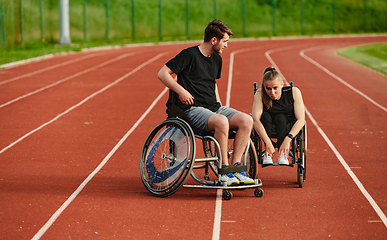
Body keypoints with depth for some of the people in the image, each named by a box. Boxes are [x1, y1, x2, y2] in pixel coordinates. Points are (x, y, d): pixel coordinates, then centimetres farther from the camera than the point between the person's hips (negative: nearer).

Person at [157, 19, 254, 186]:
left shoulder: (217, 59, 16)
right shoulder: (190, 55, -8)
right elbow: (162, 74, -7)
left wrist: (218, 103, 16)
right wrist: (181, 91, -15)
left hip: (213, 108, 8)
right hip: (193, 110, -8)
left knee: (246, 120, -17)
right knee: (221, 122, -36)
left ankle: (235, 166, -14)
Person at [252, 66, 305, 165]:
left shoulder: (294, 92, -18)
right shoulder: (260, 94, -18)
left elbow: (301, 120, -23)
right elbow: (255, 119, -30)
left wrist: (288, 139, -38)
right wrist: (267, 142, -44)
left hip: (289, 130, -1)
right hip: (265, 130, 1)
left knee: (280, 118, -30)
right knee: (265, 116, -28)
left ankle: (283, 154, -35)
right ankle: (267, 153, -29)